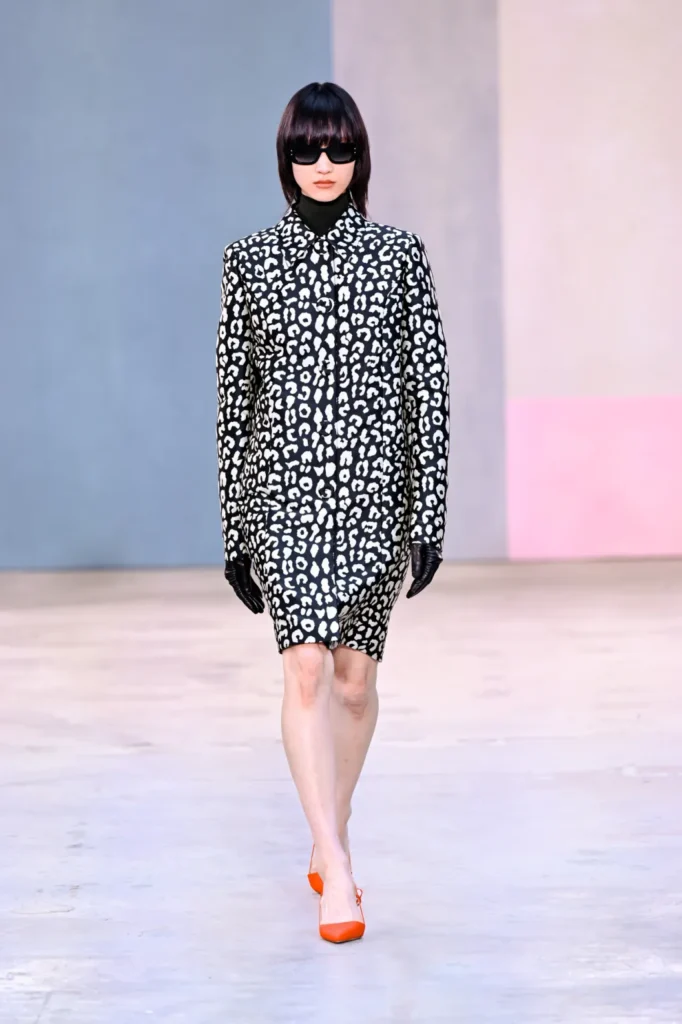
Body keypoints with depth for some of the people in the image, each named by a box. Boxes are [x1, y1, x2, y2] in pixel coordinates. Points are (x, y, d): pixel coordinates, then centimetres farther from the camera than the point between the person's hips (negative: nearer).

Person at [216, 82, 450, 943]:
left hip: (375, 485, 1)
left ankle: (327, 845, 27)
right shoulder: (250, 259, 5)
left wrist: (430, 513, -3)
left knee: (354, 677, 7)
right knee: (306, 666, -14)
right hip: (284, 484, -1)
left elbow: (428, 388, 3)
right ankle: (337, 871, -13)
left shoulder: (399, 255, 4)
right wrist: (233, 526, 5)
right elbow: (234, 393, 7)